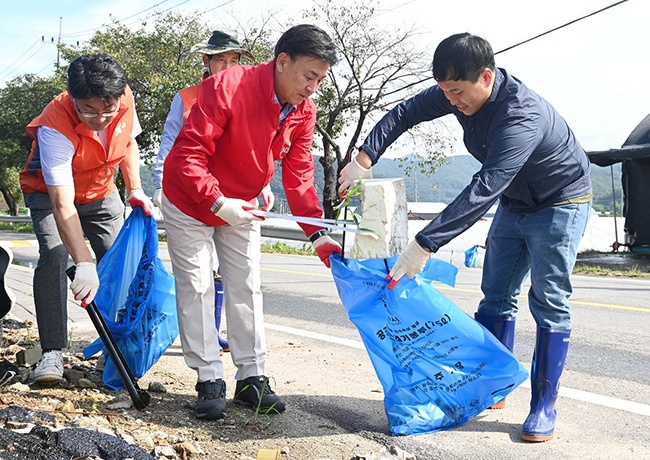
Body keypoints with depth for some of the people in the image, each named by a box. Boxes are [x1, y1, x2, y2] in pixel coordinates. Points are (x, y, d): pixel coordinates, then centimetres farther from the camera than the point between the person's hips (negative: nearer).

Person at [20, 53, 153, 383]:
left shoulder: (125, 99, -23)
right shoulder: (55, 127, -38)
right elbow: (63, 205, -45)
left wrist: (135, 190, -6)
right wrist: (84, 264, -52)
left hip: (101, 192, 5)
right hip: (50, 192, -4)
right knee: (54, 255, -25)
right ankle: (52, 352, -22)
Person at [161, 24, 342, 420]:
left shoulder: (304, 112, -10)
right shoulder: (227, 88, -30)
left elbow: (299, 176, -8)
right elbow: (189, 153, -31)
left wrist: (317, 233, -17)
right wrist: (217, 202, -39)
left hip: (241, 206, 6)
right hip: (189, 202, -5)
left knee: (247, 287, 5)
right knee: (197, 288, -3)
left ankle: (252, 378, 12)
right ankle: (210, 381, 4)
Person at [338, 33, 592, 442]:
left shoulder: (523, 116, -38)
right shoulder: (459, 91, -15)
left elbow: (481, 192, -44)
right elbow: (404, 114, -5)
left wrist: (424, 245, -46)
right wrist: (363, 160, -18)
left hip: (560, 202, -8)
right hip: (514, 202, 8)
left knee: (549, 303, -8)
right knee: (496, 296, 7)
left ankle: (544, 407, 1)